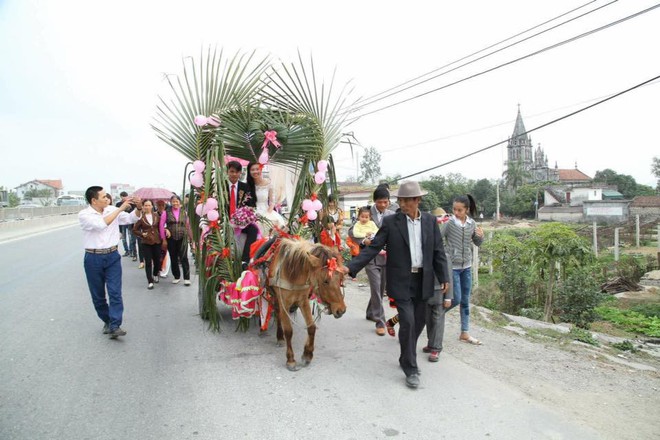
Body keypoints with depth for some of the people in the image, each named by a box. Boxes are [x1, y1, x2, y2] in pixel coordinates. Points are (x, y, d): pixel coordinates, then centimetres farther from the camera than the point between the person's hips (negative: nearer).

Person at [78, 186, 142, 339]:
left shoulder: (112, 210, 2)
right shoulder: (84, 215, -9)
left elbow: (131, 219, 11)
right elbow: (101, 224, -26)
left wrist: (138, 208, -10)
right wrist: (121, 208, -25)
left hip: (112, 256, 2)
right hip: (93, 258, -1)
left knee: (115, 292, -9)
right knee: (98, 295, 10)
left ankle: (115, 327, -10)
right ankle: (107, 321, 28)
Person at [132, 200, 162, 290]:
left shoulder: (156, 216, 4)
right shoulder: (141, 217, -6)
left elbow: (160, 227, 13)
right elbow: (135, 230, 1)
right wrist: (142, 234, -13)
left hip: (157, 241, 3)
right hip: (146, 242, -3)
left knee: (157, 260, 11)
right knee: (148, 262, -3)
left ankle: (155, 275, 38)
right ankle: (150, 281, 3)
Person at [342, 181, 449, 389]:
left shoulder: (430, 221, 3)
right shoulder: (390, 222, -6)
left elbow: (438, 251, 6)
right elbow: (373, 248, -8)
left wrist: (443, 278, 3)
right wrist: (351, 267, -19)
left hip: (423, 281, 4)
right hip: (401, 282, -3)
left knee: (418, 323, 12)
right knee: (408, 322, -8)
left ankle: (406, 358, 35)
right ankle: (411, 369, 7)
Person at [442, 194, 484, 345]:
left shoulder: (472, 223, 1)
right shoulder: (449, 223, -13)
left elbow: (477, 243, 11)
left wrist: (481, 236, -9)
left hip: (467, 266, 5)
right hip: (452, 266, -5)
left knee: (465, 301, 9)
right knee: (456, 299, -5)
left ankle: (465, 333, 19)